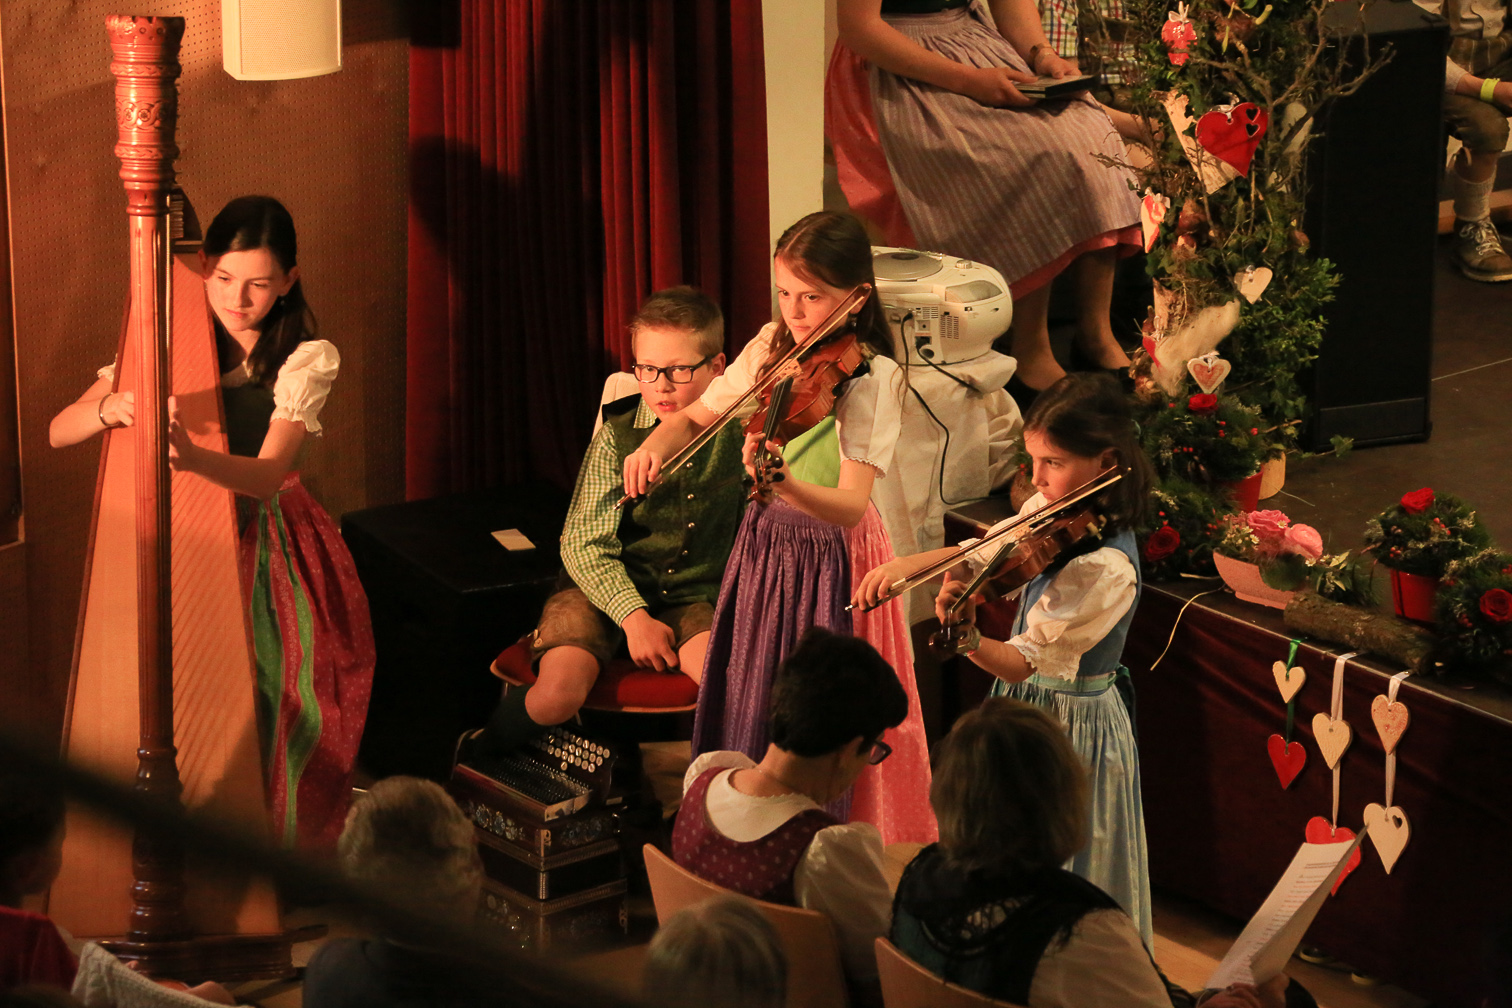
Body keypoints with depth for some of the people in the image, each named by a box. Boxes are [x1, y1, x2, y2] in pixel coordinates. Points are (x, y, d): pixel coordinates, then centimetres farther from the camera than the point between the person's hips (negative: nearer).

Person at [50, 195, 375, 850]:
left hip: (269, 543, -1)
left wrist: (193, 458, -42)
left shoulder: (306, 359, -6)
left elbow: (268, 473, -21)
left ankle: (286, 849, -3)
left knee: (278, 691, -21)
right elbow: (58, 432, -3)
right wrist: (111, 408, -27)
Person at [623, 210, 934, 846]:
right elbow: (696, 416, 14)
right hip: (765, 544, 6)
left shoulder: (873, 379, -19)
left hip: (831, 560, -6)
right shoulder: (773, 348, 0)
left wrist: (787, 484, -49)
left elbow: (851, 506, -30)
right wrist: (653, 447, -8)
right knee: (750, 713, 14)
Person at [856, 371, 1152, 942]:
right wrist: (905, 565, -6)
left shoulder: (1107, 568, -31)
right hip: (1029, 703, 9)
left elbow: (1024, 662, -33)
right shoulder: (1056, 508, -6)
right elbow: (985, 551, 9)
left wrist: (968, 639, -51)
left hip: (1069, 724, -8)